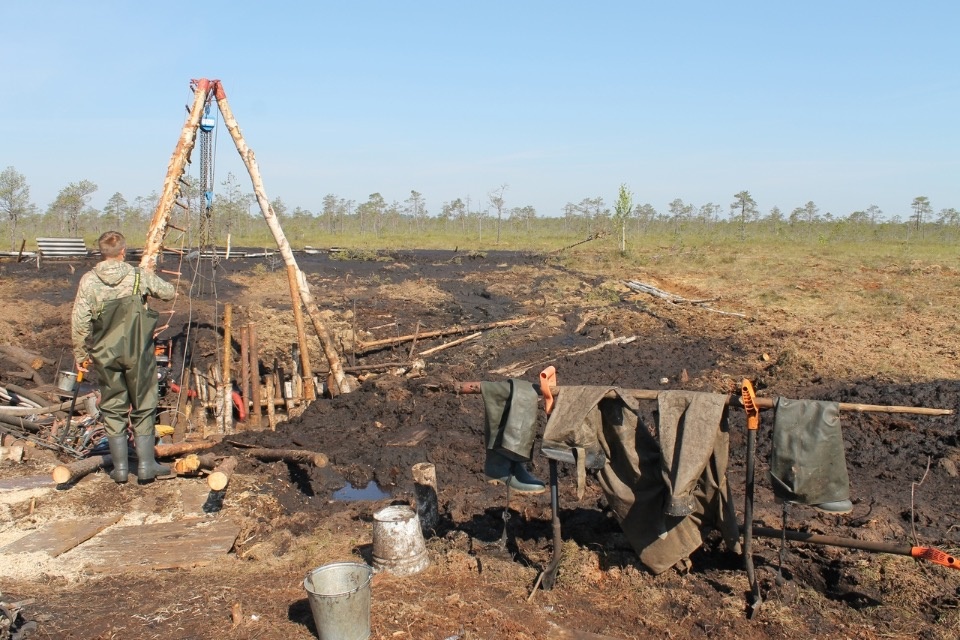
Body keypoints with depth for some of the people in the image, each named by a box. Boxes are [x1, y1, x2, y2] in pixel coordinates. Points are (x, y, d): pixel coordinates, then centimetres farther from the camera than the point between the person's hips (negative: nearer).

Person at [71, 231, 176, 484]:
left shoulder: (89, 280, -3)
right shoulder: (139, 277, -4)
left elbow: (79, 321, -5)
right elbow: (170, 292, 9)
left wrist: (81, 354, 5)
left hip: (105, 355, 1)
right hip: (137, 352, -1)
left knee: (112, 408, 12)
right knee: (143, 407, 10)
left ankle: (120, 467, 16)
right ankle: (146, 465, 13)